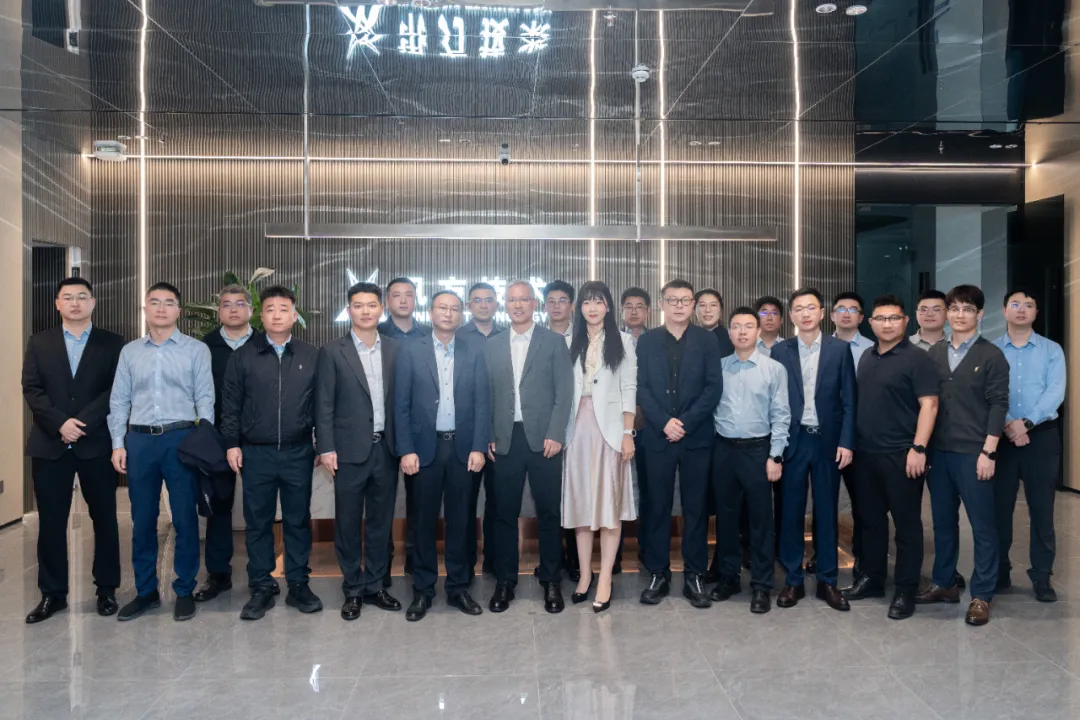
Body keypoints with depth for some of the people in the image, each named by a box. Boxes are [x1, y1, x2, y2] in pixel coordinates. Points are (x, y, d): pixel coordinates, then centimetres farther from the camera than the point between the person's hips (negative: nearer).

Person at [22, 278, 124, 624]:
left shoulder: (113, 343, 4)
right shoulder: (39, 342, 10)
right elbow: (31, 389, 2)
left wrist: (83, 423, -15)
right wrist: (60, 423, -13)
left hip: (97, 443, -1)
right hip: (50, 444, 2)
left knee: (104, 518, 5)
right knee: (51, 522, 6)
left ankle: (107, 589, 17)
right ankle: (53, 593, 18)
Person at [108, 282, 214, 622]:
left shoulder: (196, 350, 1)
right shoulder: (130, 351, 10)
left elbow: (205, 399, -2)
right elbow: (118, 401, 10)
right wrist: (118, 444, 2)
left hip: (180, 439, -3)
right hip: (139, 440, 3)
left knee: (185, 518, 2)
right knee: (142, 519, 9)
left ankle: (184, 591, 15)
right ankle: (146, 591, 22)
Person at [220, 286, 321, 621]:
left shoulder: (311, 356, 3)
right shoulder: (243, 356, 4)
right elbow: (230, 403, 5)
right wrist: (232, 444, -1)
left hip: (298, 453, 0)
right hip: (256, 453, 0)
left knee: (298, 520, 8)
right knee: (257, 522, 7)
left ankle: (298, 585, 19)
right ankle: (261, 587, 19)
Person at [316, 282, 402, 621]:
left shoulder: (396, 349, 6)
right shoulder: (333, 352, 0)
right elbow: (324, 404, -2)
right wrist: (326, 448, -8)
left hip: (386, 448, 2)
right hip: (350, 450, -2)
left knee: (381, 521, 11)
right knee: (348, 522, 6)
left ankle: (376, 585, 24)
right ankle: (353, 589, 20)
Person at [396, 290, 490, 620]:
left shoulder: (474, 351, 4)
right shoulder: (411, 351, 2)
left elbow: (482, 402, 2)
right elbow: (401, 404, -1)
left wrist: (478, 447, -5)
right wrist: (406, 450, -7)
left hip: (463, 446, 1)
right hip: (426, 447, -1)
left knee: (459, 519, 9)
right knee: (425, 520, 7)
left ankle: (458, 587, 21)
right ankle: (422, 590, 19)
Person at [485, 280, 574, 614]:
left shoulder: (554, 341, 3)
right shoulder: (492, 346, 11)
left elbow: (564, 392, -2)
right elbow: (487, 395, 9)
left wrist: (555, 434, -10)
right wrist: (489, 437, 2)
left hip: (543, 438, -2)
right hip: (505, 440, 2)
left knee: (548, 512, 5)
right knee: (505, 513, 6)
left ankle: (551, 581, 17)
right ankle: (505, 581, 18)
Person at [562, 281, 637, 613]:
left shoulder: (622, 341, 4)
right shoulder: (571, 342, 10)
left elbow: (629, 389, 0)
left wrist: (628, 433, -6)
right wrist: (559, 431, 1)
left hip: (610, 426, -2)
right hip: (578, 426, 3)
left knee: (610, 501, -1)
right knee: (580, 500, 6)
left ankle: (605, 579, 4)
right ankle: (585, 574, 16)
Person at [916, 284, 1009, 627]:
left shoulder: (992, 355, -2)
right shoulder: (934, 353, 9)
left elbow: (998, 405, -7)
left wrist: (988, 452, -13)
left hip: (973, 453, -4)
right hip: (939, 451, 4)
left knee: (983, 525, 3)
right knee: (943, 521, 13)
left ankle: (981, 595, 12)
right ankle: (944, 583, 26)